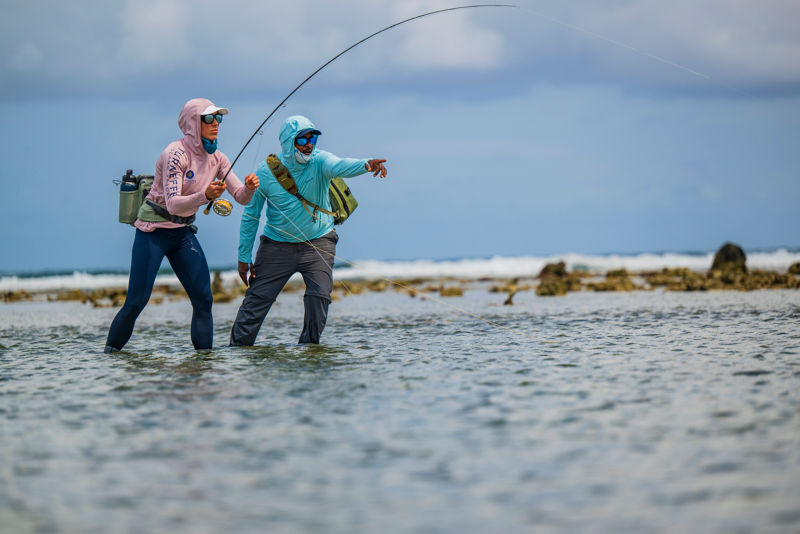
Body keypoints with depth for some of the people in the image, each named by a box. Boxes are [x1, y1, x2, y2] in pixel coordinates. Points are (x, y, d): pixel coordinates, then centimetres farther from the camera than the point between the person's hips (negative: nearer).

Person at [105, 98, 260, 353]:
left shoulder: (216, 158, 2)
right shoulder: (176, 153, -19)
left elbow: (241, 197, -1)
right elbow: (172, 204, -27)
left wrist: (250, 188, -23)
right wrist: (204, 195, -42)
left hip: (184, 233, 6)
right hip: (153, 231, -6)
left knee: (203, 298, -5)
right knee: (136, 301, -8)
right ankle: (111, 351, 10)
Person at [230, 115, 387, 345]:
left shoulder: (319, 161, -13)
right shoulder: (266, 171, -10)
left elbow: (340, 166, -36)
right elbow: (251, 215, -2)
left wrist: (366, 165, -60)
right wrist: (244, 257, -1)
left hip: (317, 242, 0)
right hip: (277, 246, 0)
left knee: (319, 296, -14)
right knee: (256, 299, -2)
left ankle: (309, 345, 3)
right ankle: (238, 348, 10)